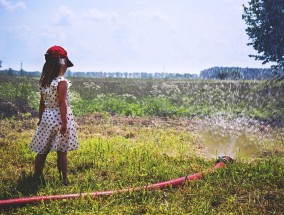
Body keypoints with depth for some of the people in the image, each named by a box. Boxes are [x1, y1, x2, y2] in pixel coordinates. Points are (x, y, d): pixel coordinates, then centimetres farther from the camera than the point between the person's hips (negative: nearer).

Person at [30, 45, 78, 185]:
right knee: (62, 152, 1)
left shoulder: (44, 82, 6)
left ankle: (36, 177, 16)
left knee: (42, 151, 11)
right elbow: (62, 103, -18)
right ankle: (64, 180, 7)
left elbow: (42, 103, 11)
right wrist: (64, 123, -17)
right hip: (59, 118, -6)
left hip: (47, 117, 6)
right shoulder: (62, 82, -14)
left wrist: (40, 119, 19)